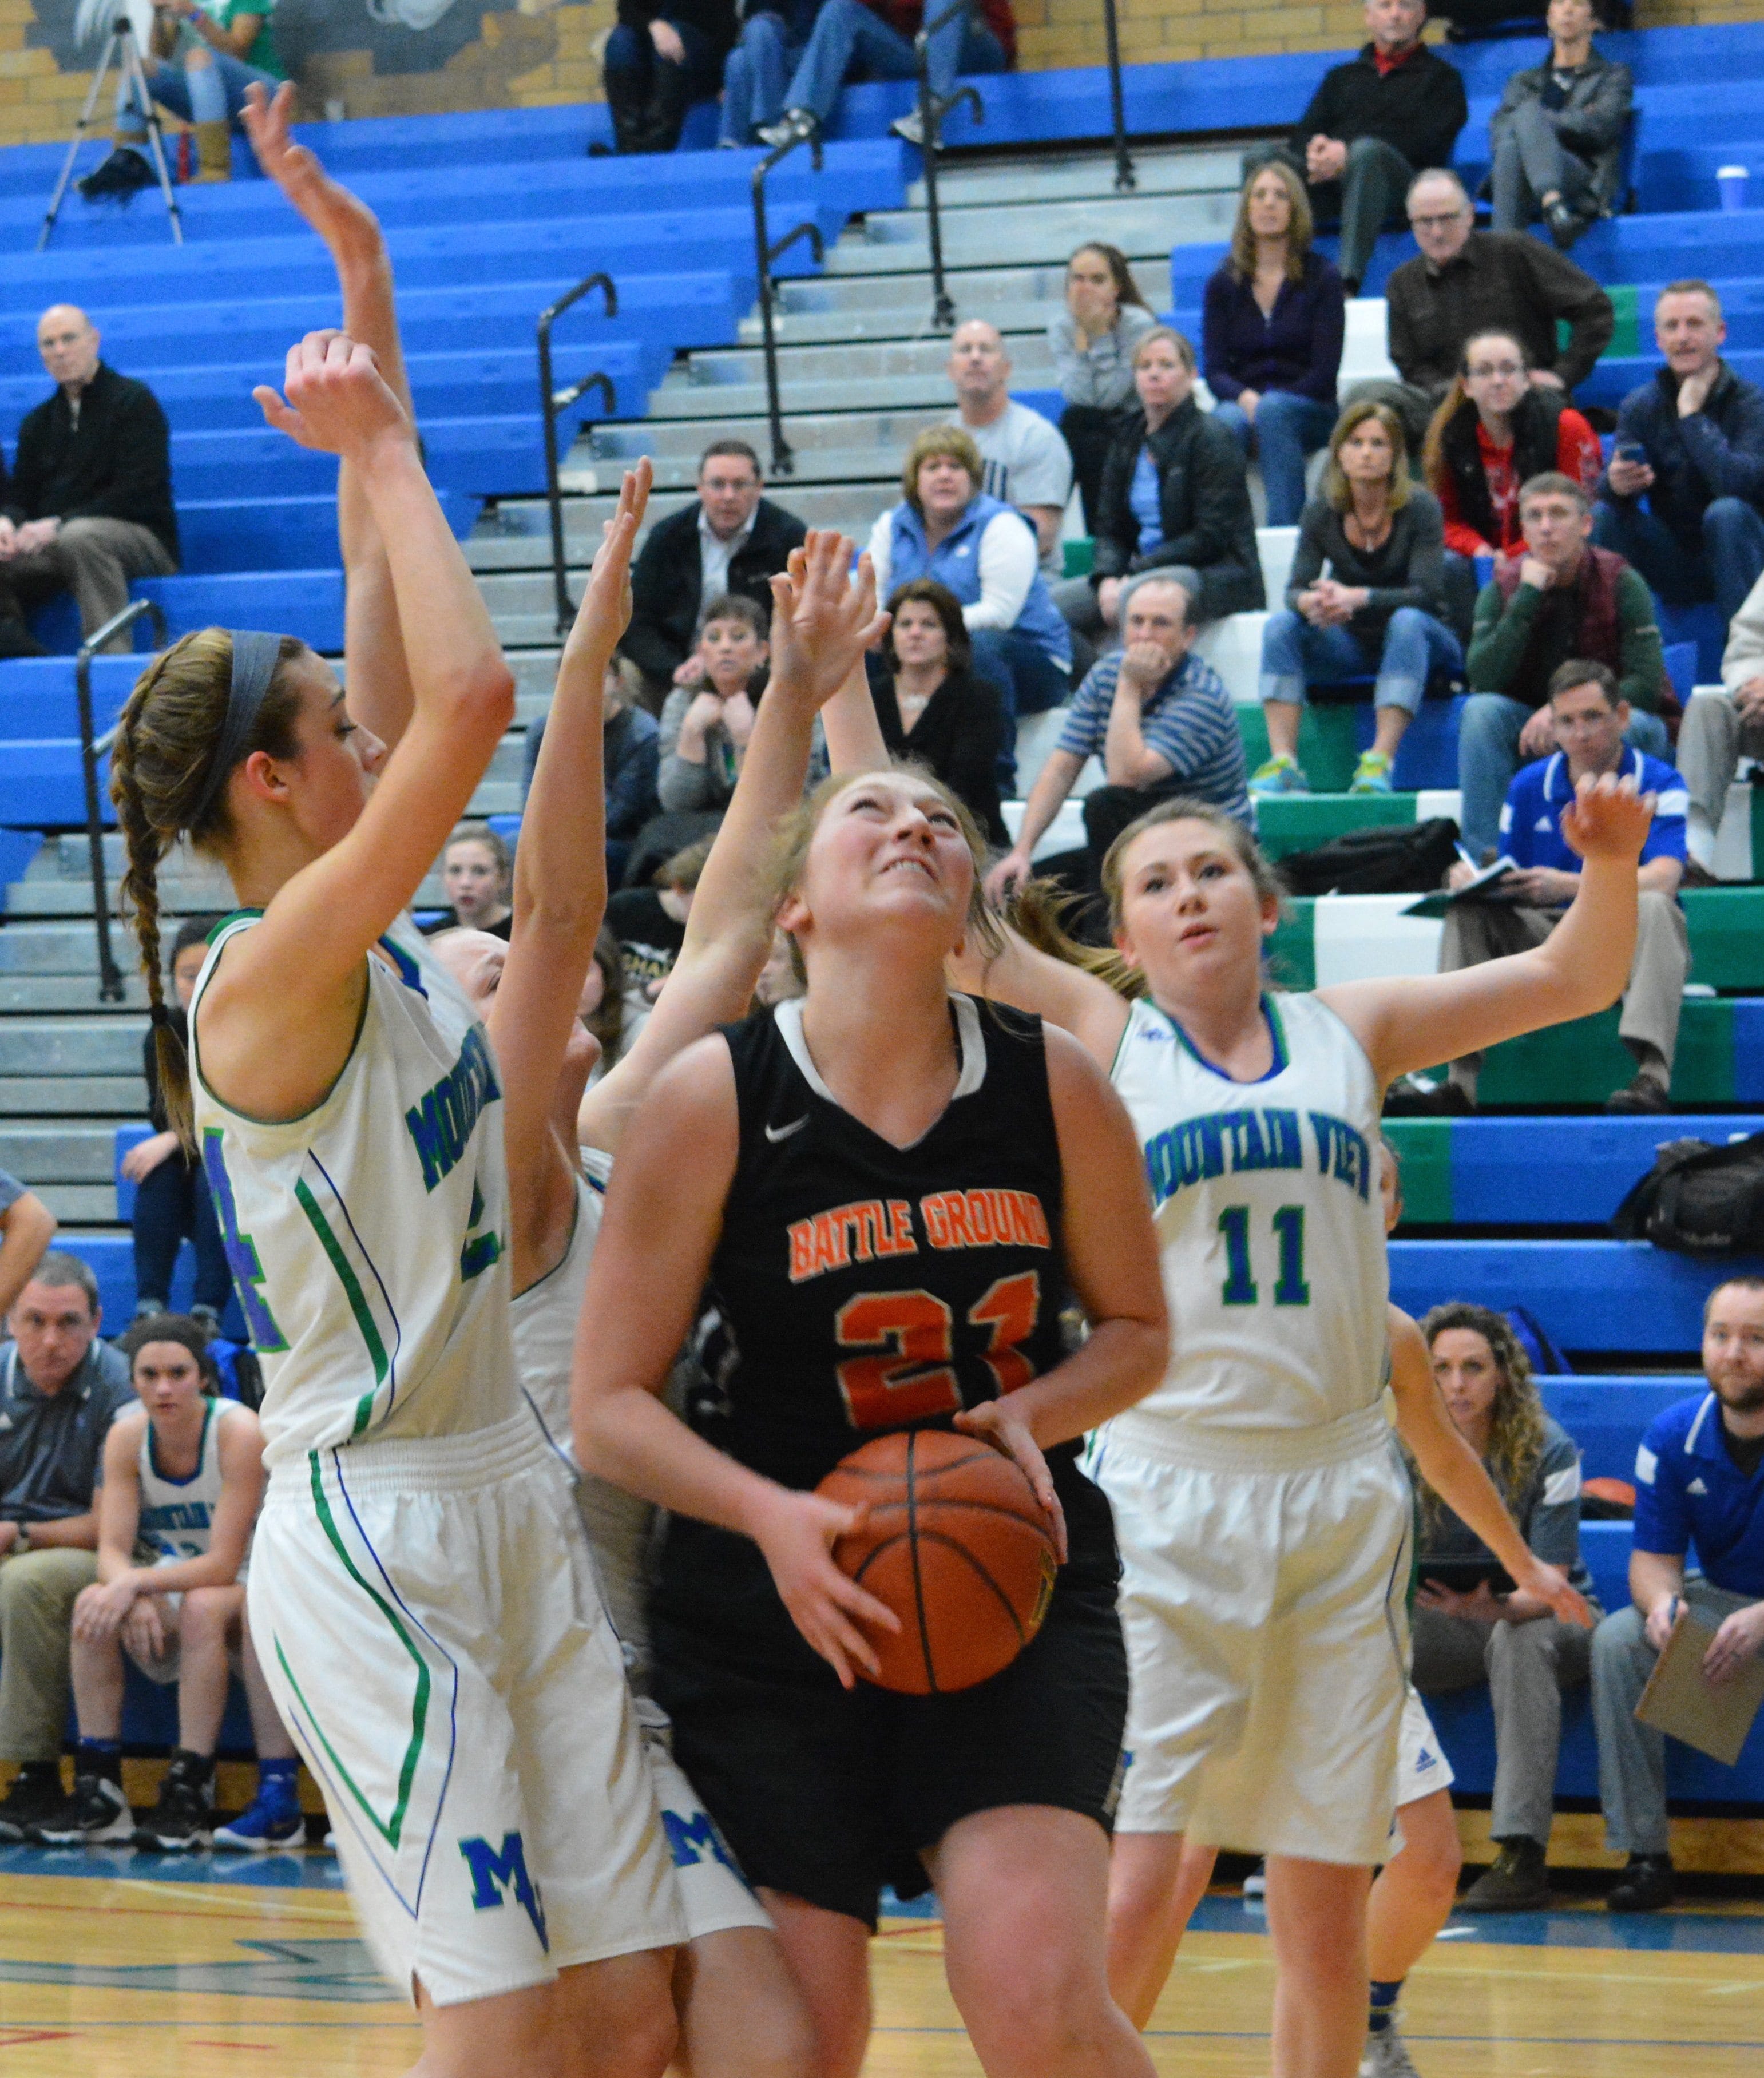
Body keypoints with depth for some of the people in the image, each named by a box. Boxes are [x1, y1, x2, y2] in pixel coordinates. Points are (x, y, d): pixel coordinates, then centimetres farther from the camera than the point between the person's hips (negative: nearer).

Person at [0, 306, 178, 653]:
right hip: (51, 546, 6)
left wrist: (58, 524, -20)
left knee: (79, 536, -40)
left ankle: (112, 652, -43)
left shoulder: (133, 400, 0)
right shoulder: (39, 422, 20)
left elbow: (136, 494, -11)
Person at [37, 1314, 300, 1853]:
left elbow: (223, 1564, -24)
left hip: (254, 1592, -5)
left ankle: (191, 1795, -35)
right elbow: (111, 1551, -12)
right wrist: (133, 1595, -34)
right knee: (93, 1603, -25)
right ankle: (98, 1792, -23)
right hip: (174, 1586, 5)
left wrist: (137, 1583, -36)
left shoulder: (238, 1431, -21)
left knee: (203, 1607, -37)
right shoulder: (128, 1435, -6)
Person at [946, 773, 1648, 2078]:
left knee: (1328, 1909, 6)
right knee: (1133, 1896, -14)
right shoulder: (1100, 1038, 4)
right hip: (1165, 1494, -3)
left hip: (1341, 1498, 3)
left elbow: (1577, 979, 12)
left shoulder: (1349, 1032, 11)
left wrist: (1612, 862, -7)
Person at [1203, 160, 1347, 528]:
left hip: (1308, 409, -1)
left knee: (1274, 411, -37)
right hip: (1241, 404, 1)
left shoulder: (1322, 279, 5)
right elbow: (1215, 370, 4)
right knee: (1227, 422, -35)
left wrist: (1265, 406, -18)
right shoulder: (1223, 285, 11)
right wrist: (1245, 399, -19)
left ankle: (1285, 527, -44)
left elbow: (1324, 371, -3)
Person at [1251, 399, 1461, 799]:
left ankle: (1380, 762, -46)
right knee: (1280, 625, -22)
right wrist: (1310, 602, -35)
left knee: (1407, 622, -36)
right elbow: (1295, 590, -9)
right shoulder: (1322, 512, -4)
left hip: (1420, 644, -3)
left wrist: (1359, 599, -38)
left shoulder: (1419, 508, -13)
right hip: (1350, 644, 3)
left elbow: (1426, 594, -22)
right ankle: (1283, 763, -35)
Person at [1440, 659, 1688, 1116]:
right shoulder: (1530, 787, 6)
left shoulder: (1659, 784, -7)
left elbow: (1663, 878, -24)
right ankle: (1458, 1075, -32)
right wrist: (1474, 878, -18)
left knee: (1652, 907, -37)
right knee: (1468, 914, -20)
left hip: (1628, 942, -3)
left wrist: (1569, 886, -38)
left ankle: (1653, 1076, -53)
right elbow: (1511, 883, 9)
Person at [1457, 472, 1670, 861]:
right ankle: (1482, 854, -30)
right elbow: (1484, 680, -18)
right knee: (1480, 711, -26)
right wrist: (1526, 598, -23)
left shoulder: (1621, 584, -9)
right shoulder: (1503, 587, -4)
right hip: (1529, 737, 2)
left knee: (1637, 724, -34)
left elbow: (1647, 684, -18)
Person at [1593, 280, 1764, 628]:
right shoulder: (1641, 406, 0)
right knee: (1603, 515, -19)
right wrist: (1615, 485, -34)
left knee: (1727, 512, -33)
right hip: (1674, 569, 3)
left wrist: (1692, 415, -21)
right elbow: (1612, 488, -9)